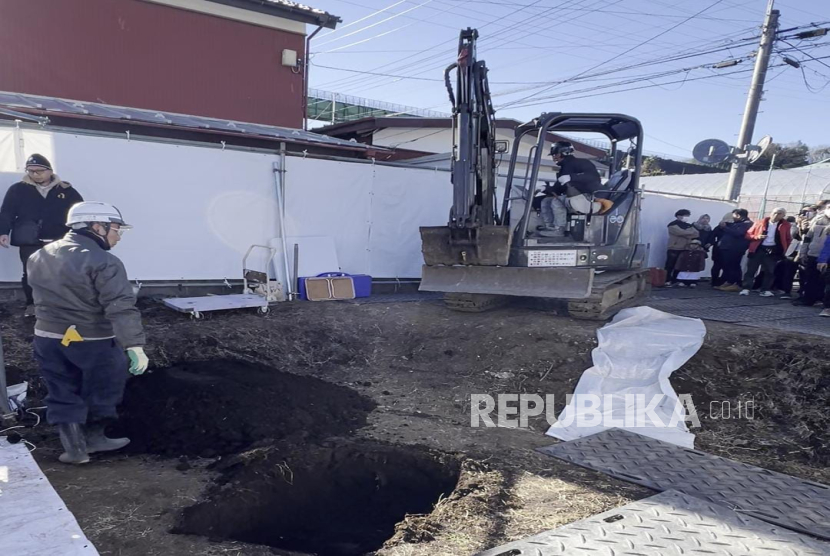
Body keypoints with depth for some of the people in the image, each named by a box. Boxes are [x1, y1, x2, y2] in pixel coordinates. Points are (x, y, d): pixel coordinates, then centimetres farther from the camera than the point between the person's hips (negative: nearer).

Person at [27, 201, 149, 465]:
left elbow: (42, 296, 19)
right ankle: (94, 438, 30)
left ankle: (75, 447, 16)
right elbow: (121, 308, -28)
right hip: (94, 342, -5)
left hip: (47, 338, 6)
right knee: (101, 392, 16)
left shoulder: (39, 257, 6)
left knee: (63, 395, 15)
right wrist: (134, 345, -32)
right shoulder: (103, 262, -19)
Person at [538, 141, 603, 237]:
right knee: (546, 201, 2)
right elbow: (558, 188, 16)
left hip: (591, 198, -9)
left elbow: (594, 176, -24)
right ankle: (550, 227, -9)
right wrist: (545, 189, -2)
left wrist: (571, 177, -34)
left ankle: (558, 229, -21)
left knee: (556, 201, -27)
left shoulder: (581, 163, -7)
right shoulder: (565, 168, 18)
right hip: (574, 198, 9)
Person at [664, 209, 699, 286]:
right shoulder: (673, 225, -4)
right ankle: (667, 281, -1)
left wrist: (687, 234, -12)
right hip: (674, 248, -6)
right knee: (670, 266, -5)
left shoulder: (688, 226, 18)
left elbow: (696, 233, 5)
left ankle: (674, 281, 12)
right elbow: (681, 232, -17)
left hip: (685, 249, 7)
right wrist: (691, 233, -3)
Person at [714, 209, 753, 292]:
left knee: (733, 266, -11)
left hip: (735, 250, -9)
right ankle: (728, 282, 14)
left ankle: (736, 285, -10)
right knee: (726, 266, 9)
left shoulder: (747, 224, -6)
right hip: (726, 248, 9)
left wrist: (725, 227, -14)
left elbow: (737, 233, -21)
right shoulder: (735, 223, 24)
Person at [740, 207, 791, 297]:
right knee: (751, 269, -3)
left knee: (770, 271, 3)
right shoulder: (760, 223, 6)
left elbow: (789, 239, 9)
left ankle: (765, 290, 10)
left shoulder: (785, 225, 6)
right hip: (758, 249, 0)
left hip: (773, 251, 1)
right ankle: (746, 288, -2)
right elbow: (748, 234, 7)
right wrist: (757, 237, -12)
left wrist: (786, 251, -4)